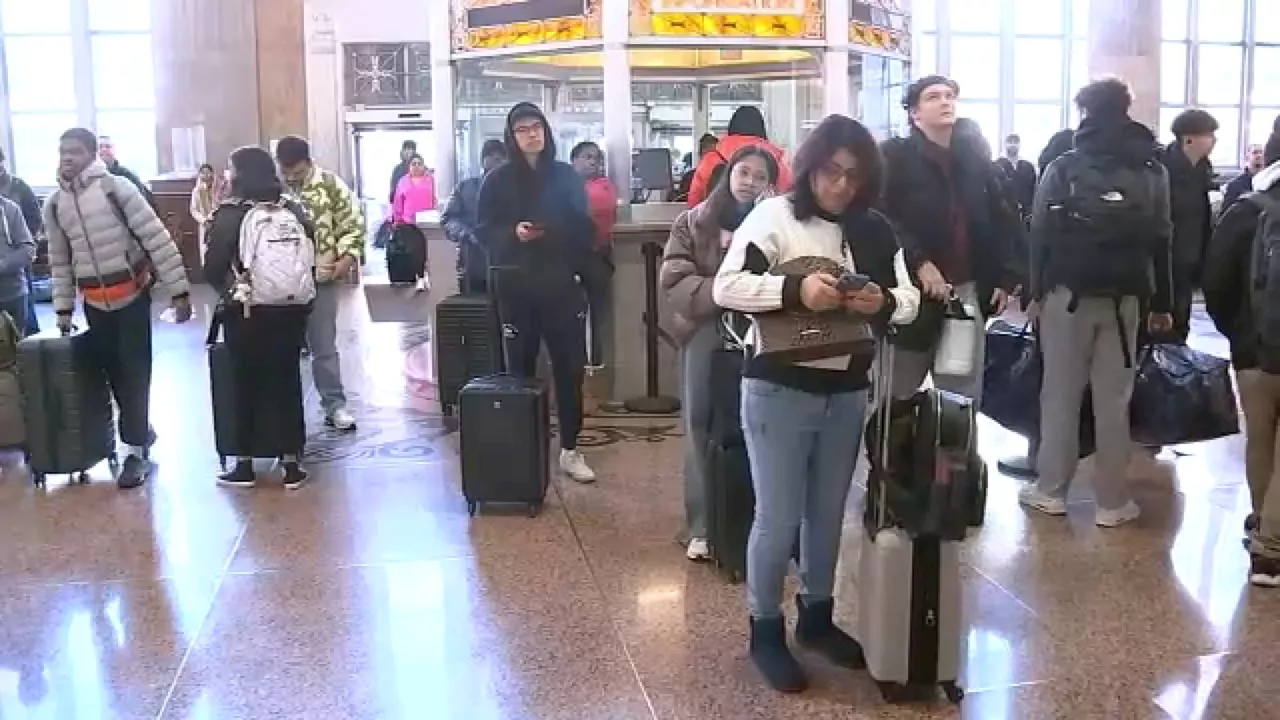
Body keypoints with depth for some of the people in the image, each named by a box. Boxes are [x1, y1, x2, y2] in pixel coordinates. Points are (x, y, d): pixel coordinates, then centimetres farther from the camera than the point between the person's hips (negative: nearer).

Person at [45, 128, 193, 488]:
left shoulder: (116, 188, -11)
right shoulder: (54, 205, 5)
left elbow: (158, 240, -13)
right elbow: (60, 260, 14)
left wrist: (178, 290, -15)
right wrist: (63, 307, 13)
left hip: (133, 295, -5)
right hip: (94, 302, 5)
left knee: (135, 372, -2)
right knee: (113, 372, 11)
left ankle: (135, 451, 6)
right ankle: (140, 430, 30)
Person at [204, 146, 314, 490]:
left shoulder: (229, 215, -9)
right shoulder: (294, 210, 3)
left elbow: (213, 268, -9)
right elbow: (311, 260, 6)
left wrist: (230, 292, 11)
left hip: (245, 312, -3)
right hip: (291, 310, 3)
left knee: (246, 385, 8)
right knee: (288, 383, 9)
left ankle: (245, 465, 15)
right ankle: (292, 466, 12)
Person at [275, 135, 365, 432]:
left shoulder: (331, 184, -3)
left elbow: (353, 225, 0)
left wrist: (346, 259, -12)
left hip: (321, 279, -1)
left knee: (325, 346, 7)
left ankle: (335, 405, 16)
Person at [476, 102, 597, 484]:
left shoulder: (566, 176, 7)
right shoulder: (498, 180, 2)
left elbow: (584, 227, 9)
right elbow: (484, 232, 0)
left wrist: (579, 268, -6)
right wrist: (513, 233, -19)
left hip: (562, 286, 2)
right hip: (517, 288, -1)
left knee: (570, 368, 2)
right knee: (520, 369, 1)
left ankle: (570, 450, 12)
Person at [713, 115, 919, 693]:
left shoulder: (875, 230, 6)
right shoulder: (774, 216, -8)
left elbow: (909, 299, 8)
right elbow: (726, 287, -16)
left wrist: (883, 301, -15)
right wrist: (795, 290, -29)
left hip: (847, 393, 5)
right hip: (779, 390, -5)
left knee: (828, 513, 17)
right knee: (778, 517, 3)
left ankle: (817, 617, 36)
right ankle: (766, 630, 21)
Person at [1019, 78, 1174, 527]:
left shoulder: (1061, 169, -1)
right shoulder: (1153, 171, 6)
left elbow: (1040, 234, -4)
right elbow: (1161, 241, 5)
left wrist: (1036, 292, 2)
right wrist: (1161, 303, 10)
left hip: (1067, 294, -1)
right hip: (1124, 298, 2)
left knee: (1060, 394, 7)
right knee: (1113, 400, 5)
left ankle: (1050, 491, 13)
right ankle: (1112, 502, 10)